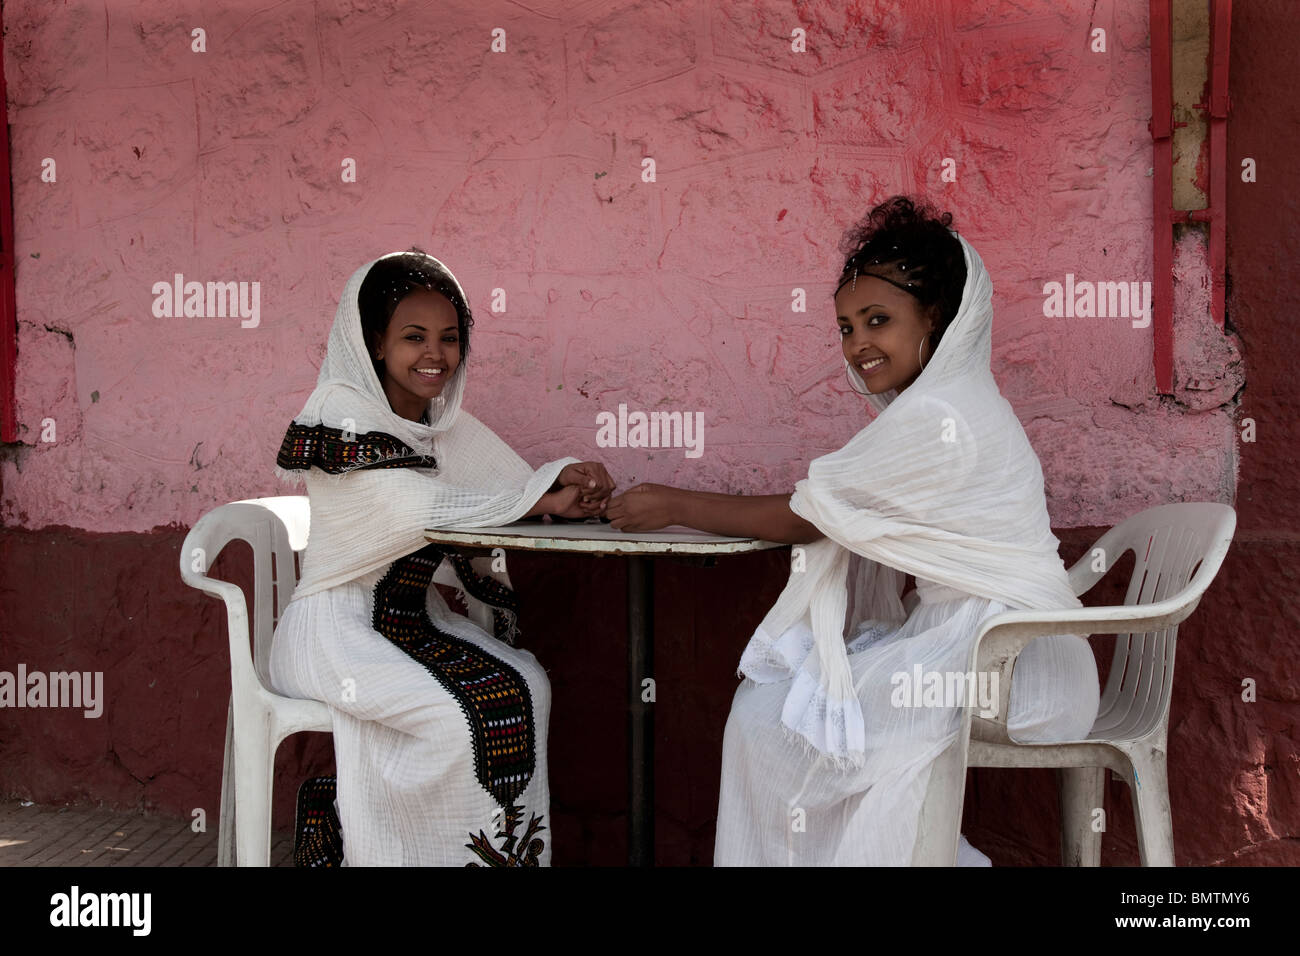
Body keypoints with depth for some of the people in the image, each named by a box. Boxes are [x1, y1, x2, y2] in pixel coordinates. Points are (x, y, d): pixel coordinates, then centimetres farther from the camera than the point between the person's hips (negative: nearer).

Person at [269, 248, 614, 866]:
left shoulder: (450, 427, 11)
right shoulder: (341, 411, -10)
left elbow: (524, 490, 5)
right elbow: (409, 507, -21)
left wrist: (569, 478, -20)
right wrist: (542, 498, -21)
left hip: (414, 619, 7)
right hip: (335, 625, -7)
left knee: (527, 686, -15)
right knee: (461, 716, -26)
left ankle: (515, 849, -9)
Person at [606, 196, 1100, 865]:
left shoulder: (932, 417, -17)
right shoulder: (956, 400, 14)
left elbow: (800, 518, -11)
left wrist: (674, 506, -1)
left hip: (999, 655, -10)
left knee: (769, 718, -13)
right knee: (765, 695, 8)